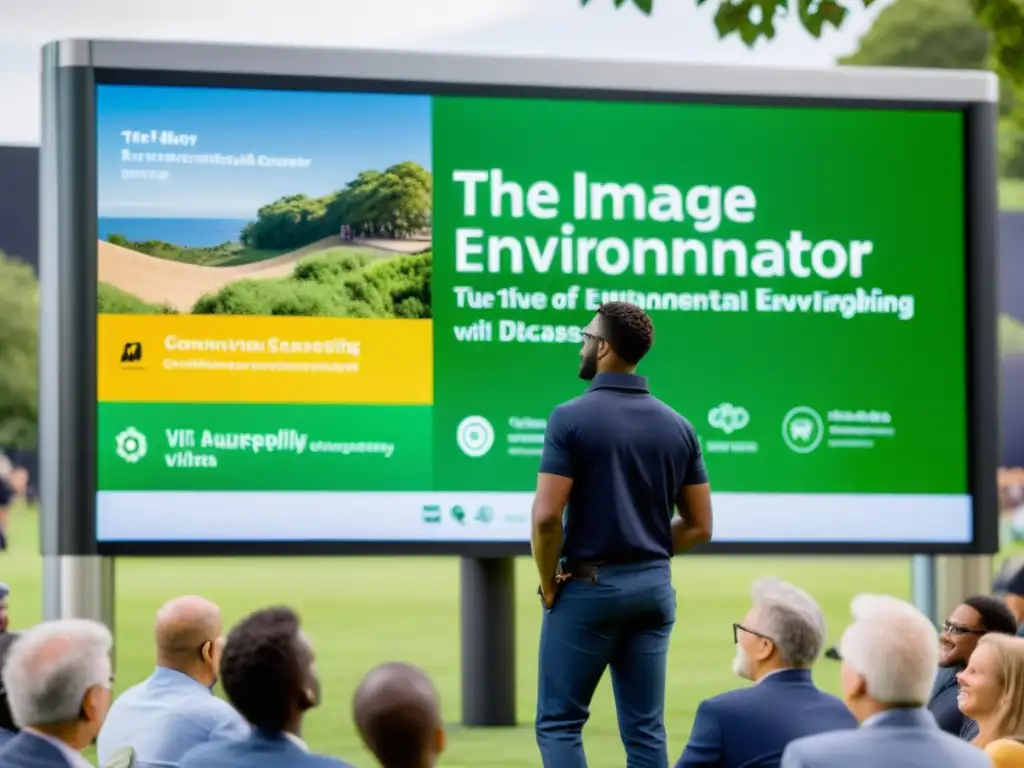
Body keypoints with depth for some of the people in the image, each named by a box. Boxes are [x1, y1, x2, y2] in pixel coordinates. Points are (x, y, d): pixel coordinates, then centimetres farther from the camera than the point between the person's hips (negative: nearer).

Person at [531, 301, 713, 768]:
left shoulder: (571, 418, -11)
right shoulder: (677, 427, 6)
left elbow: (546, 516, -17)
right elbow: (699, 526, 7)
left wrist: (549, 582, -3)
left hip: (587, 587, -5)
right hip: (653, 587, 5)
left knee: (558, 723, 3)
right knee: (645, 730, 7)